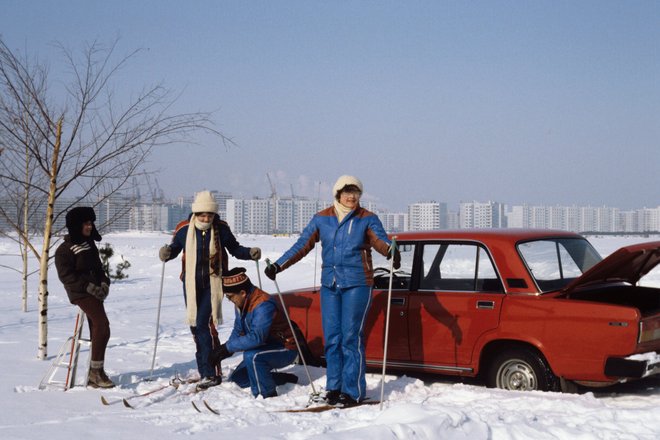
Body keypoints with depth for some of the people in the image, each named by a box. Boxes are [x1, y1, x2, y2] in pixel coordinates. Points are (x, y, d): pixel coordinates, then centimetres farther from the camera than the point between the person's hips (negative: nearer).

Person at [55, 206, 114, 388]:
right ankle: (96, 370, -16)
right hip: (80, 293, -8)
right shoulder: (65, 249, -6)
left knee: (97, 330, 7)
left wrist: (104, 282, 2)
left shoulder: (90, 244, 17)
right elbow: (66, 275, -12)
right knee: (102, 325, -21)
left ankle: (94, 375, 13)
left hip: (94, 291, 8)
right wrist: (89, 286, -19)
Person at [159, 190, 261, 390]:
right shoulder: (184, 229, -3)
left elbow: (234, 249, 8)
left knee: (205, 324, -16)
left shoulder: (221, 229, -4)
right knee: (195, 326, 9)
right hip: (191, 284, 3)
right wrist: (166, 253, -13)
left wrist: (250, 253, -8)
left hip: (212, 283, -3)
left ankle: (212, 373, -14)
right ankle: (205, 370, 23)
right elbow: (175, 248, 9)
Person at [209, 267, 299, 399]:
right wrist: (225, 351, -8)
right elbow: (238, 331, 9)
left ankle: (268, 396, -17)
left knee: (251, 356, -35)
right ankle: (287, 380, 15)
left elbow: (256, 338, -38)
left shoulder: (263, 305, -30)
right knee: (238, 378, 10)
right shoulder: (241, 304, -1)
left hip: (285, 350, -10)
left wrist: (227, 347, -32)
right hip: (267, 348, 10)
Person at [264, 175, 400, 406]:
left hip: (357, 284, -3)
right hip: (330, 285, 3)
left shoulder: (367, 219, 1)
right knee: (331, 337, 4)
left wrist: (391, 251, -35)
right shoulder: (322, 219, 8)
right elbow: (302, 245, 10)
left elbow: (381, 240, -13)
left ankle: (353, 391, -1)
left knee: (351, 336, -7)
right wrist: (278, 265, 4)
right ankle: (334, 387, 14)